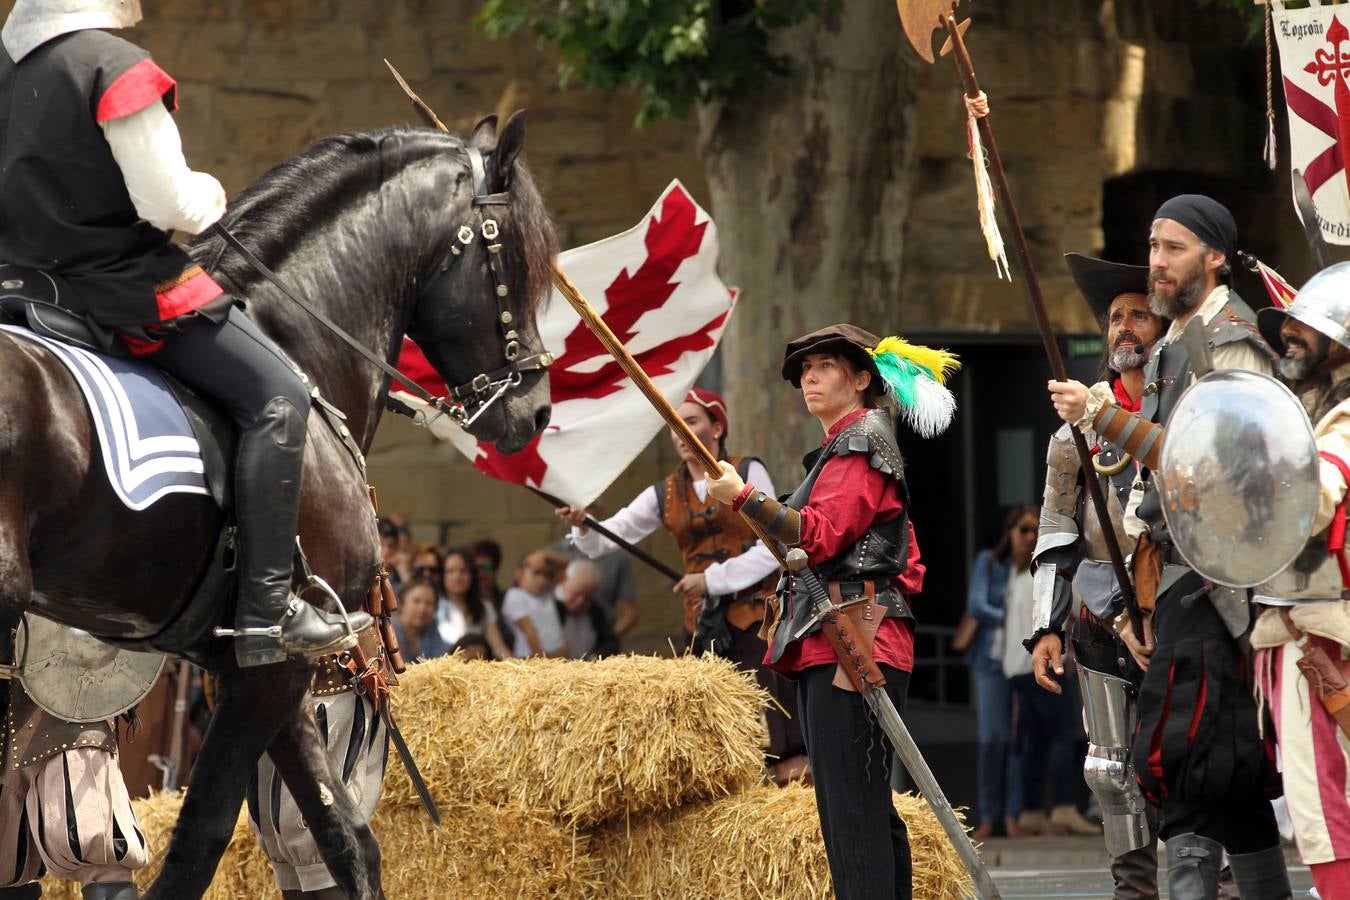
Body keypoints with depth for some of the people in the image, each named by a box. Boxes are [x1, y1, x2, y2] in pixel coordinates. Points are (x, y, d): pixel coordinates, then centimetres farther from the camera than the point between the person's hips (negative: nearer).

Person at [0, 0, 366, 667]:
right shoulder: (116, 68, -17)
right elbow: (170, 204, -18)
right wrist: (209, 196, 2)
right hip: (128, 290, -9)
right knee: (277, 400, -10)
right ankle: (266, 611, -15)